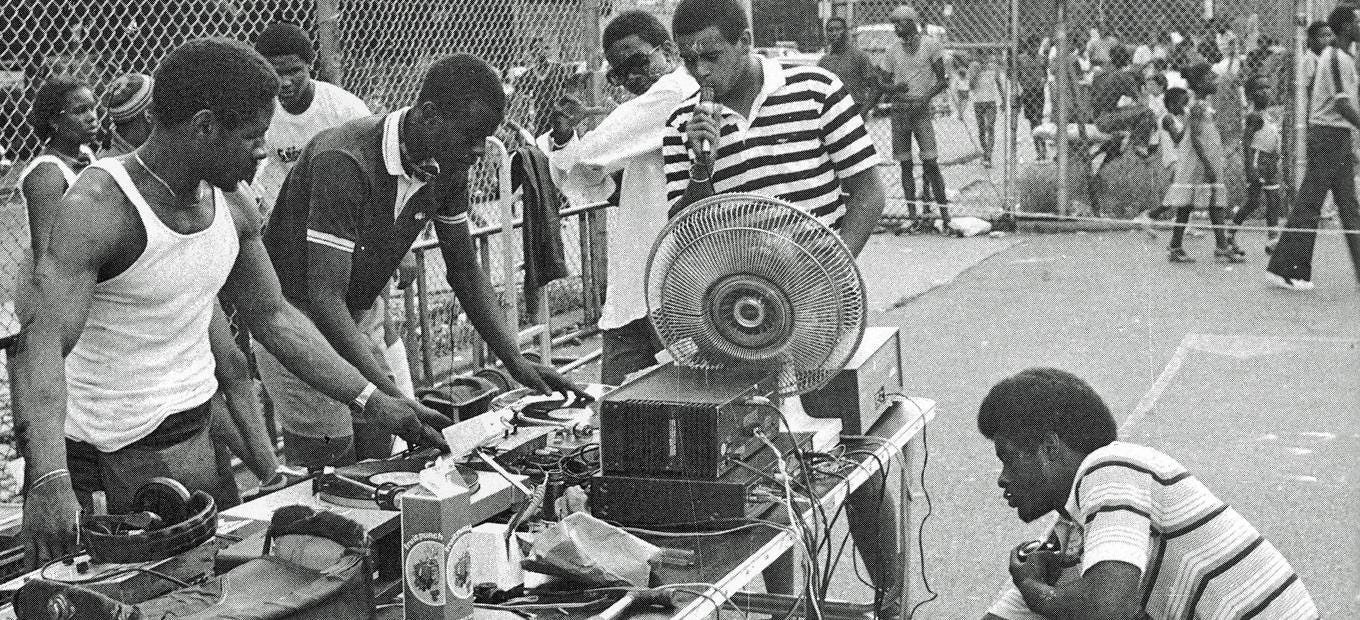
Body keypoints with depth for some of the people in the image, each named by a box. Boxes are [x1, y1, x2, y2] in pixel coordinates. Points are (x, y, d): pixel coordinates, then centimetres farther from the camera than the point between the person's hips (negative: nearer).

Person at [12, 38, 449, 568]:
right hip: (91, 458, -6)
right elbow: (43, 342, -34)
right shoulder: (98, 209, -22)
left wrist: (374, 402, 9)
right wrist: (49, 480, -49)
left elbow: (272, 315, 12)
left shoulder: (233, 205, 0)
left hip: (194, 440, 6)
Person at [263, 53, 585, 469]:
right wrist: (390, 397, -40)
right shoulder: (345, 162, -31)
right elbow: (324, 297, -33)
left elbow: (465, 271, 4)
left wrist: (516, 362, -5)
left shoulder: (446, 168, -7)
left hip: (359, 318, 7)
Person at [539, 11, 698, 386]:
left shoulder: (680, 88, -6)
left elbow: (592, 156, -13)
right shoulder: (640, 115, 22)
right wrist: (563, 137, 5)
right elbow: (588, 191, 23)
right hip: (628, 299, 9)